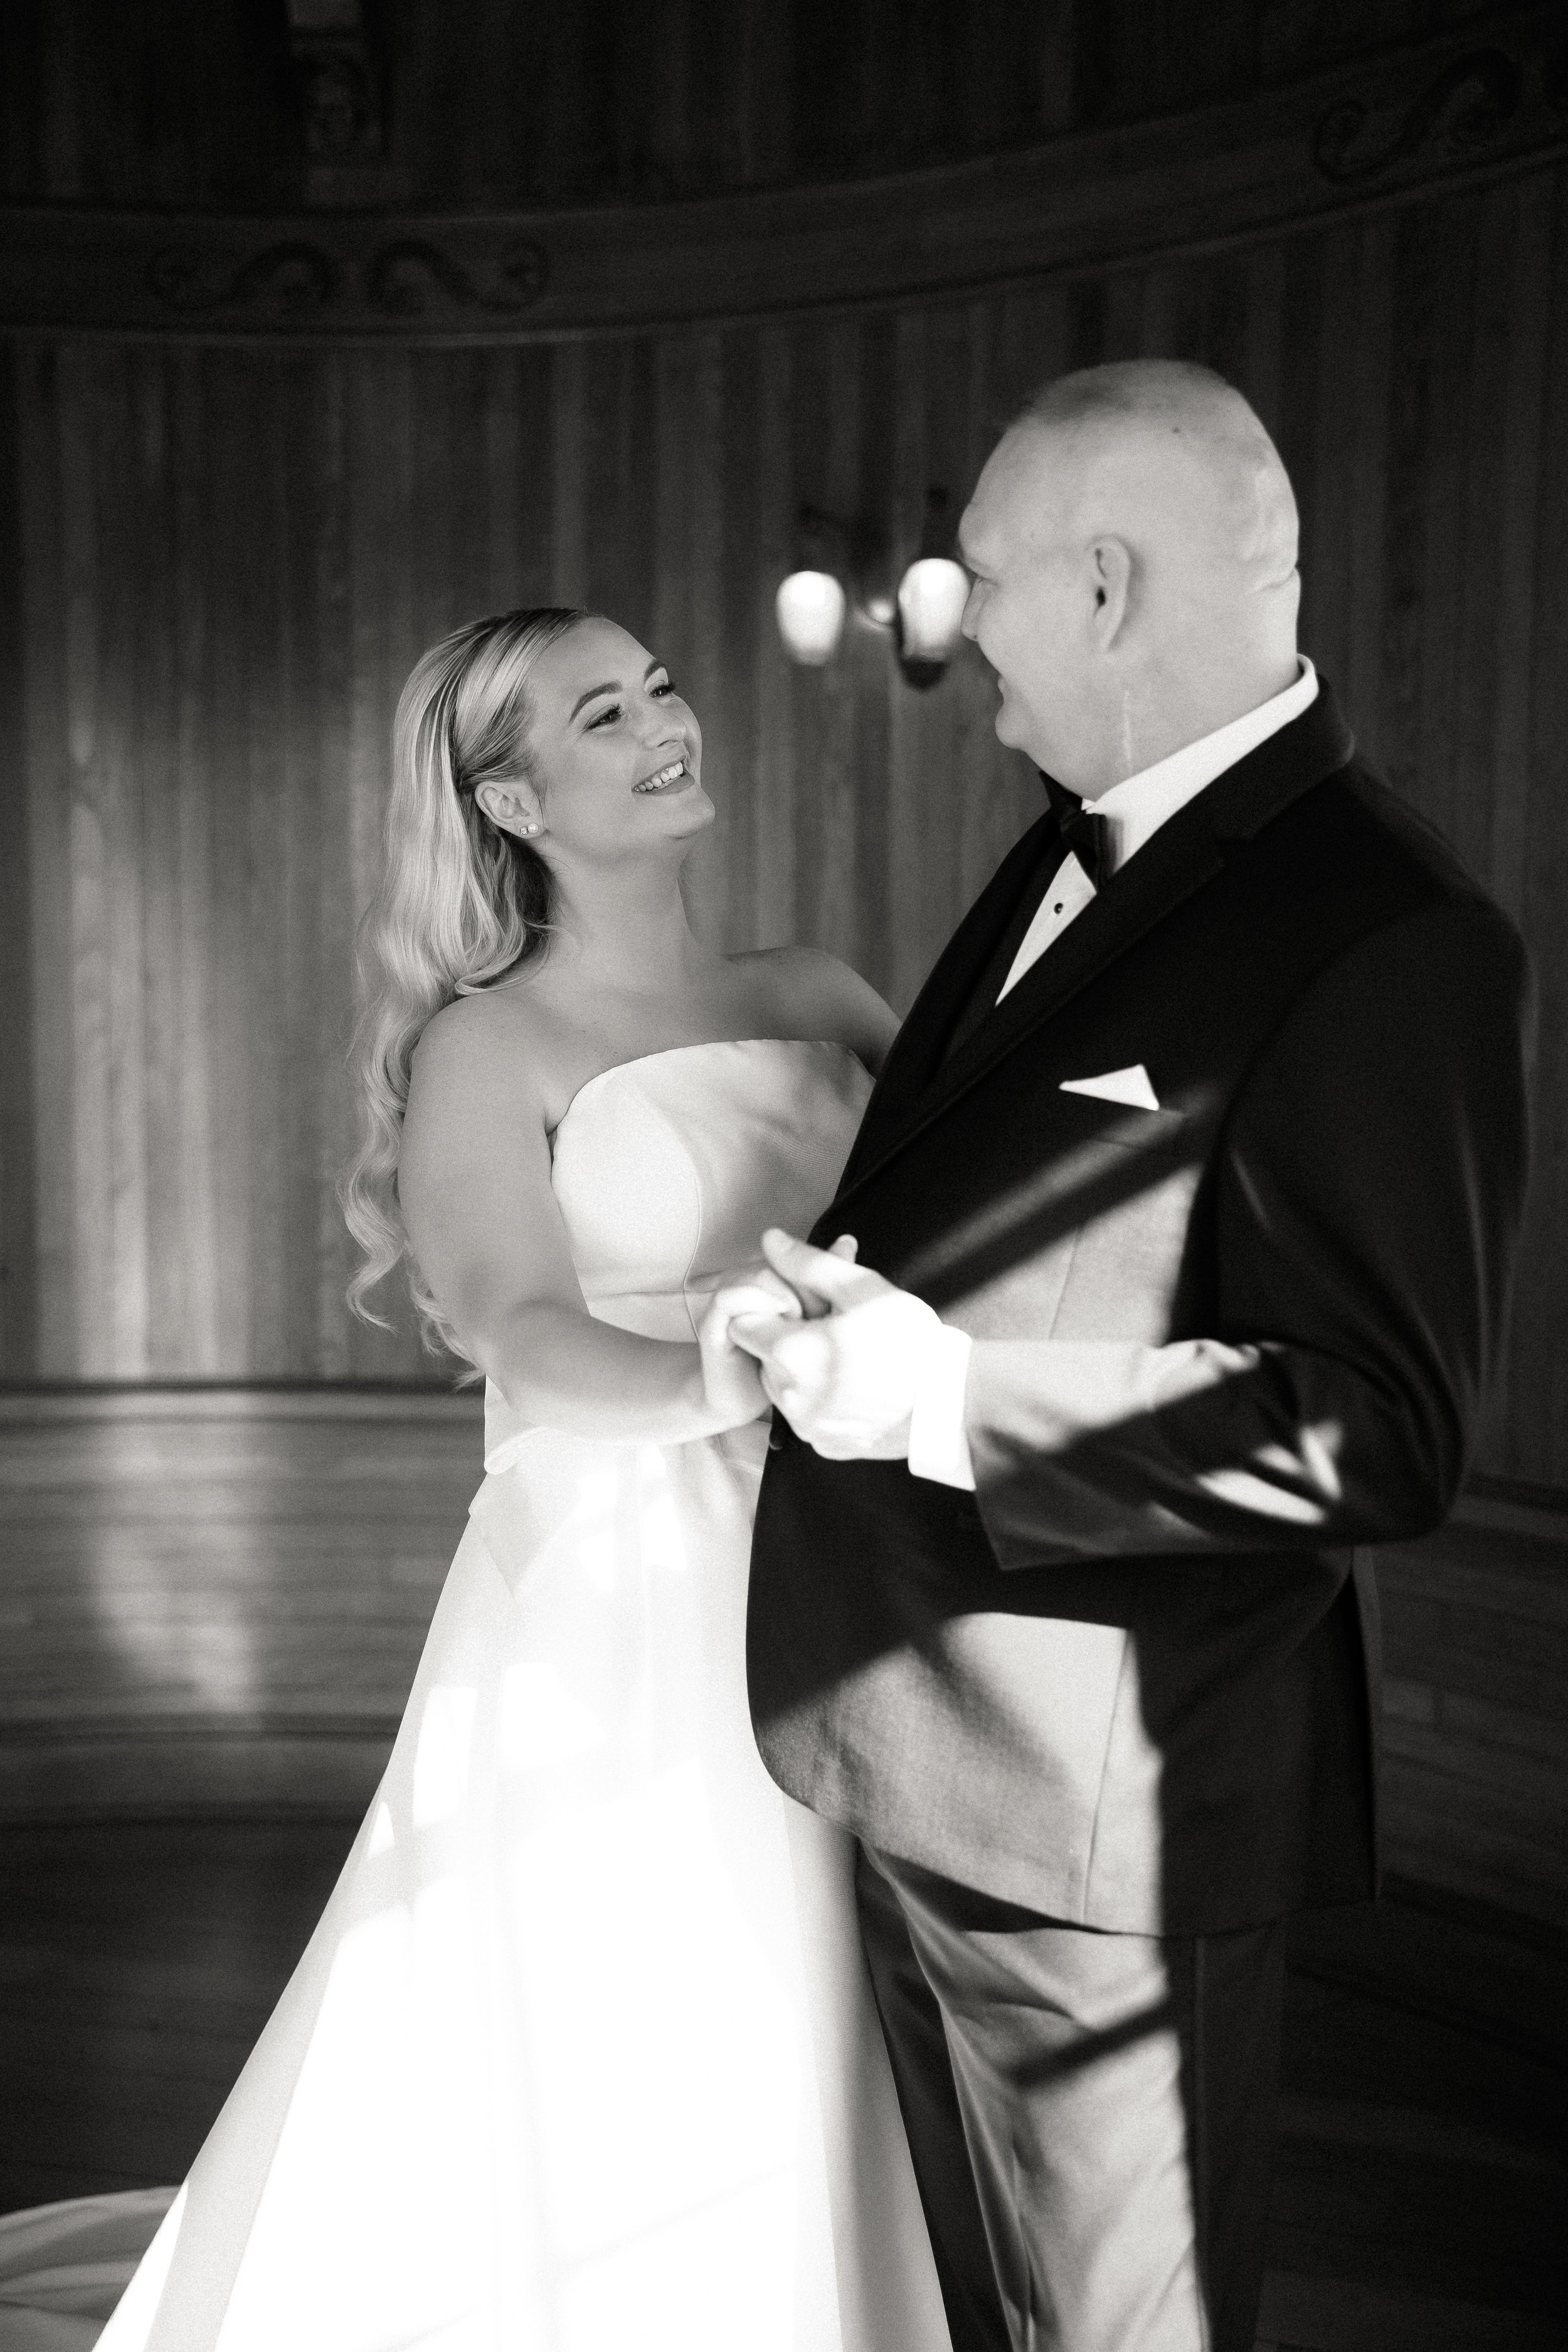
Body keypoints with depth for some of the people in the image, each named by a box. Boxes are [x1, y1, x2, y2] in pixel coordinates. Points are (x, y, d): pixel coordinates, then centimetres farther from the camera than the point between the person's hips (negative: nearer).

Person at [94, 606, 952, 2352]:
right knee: (573, 2131, 2)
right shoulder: (483, 1049, -3)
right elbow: (529, 1340, -17)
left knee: (796, 2124, 11)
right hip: (610, 1646, -4)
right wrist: (743, 1378, -32)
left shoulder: (810, 998, 11)